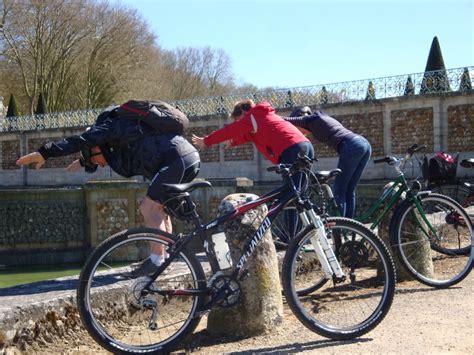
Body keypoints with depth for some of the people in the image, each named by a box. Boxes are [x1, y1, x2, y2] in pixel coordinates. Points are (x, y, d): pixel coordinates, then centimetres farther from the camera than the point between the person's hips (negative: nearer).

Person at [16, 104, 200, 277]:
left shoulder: (112, 126, -1)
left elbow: (80, 141, -15)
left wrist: (44, 153, -19)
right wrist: (84, 161, 57)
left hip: (177, 161, -11)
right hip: (191, 159, 11)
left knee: (149, 207, -9)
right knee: (157, 207, 19)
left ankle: (157, 259, -8)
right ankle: (166, 254, 21)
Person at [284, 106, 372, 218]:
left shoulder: (310, 120, 7)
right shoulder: (324, 118, 32)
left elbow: (284, 120, 4)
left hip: (352, 146, -8)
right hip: (365, 143, 9)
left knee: (339, 190, -3)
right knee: (349, 190, 12)